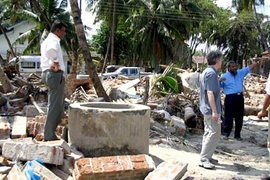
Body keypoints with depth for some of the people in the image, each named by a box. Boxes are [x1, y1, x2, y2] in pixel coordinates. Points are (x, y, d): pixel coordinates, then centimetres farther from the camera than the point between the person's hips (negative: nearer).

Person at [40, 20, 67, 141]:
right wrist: (56, 63, -23)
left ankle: (49, 132, 23)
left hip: (48, 73, 11)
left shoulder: (48, 40, 21)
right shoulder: (53, 40, -12)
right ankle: (49, 135, -3)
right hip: (55, 74, -11)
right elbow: (50, 50, -36)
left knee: (57, 104, 17)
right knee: (55, 106, -7)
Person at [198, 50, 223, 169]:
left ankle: (206, 157, 22)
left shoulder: (206, 72, 13)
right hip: (211, 109, -11)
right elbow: (210, 93, -23)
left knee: (208, 133, 15)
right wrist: (214, 111, -23)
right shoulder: (211, 73, -18)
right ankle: (204, 159, -4)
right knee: (214, 133, -7)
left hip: (207, 109, 11)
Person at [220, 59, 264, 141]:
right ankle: (225, 133, 11)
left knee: (239, 117, 9)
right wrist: (220, 81, -25)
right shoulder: (224, 76, -2)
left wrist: (258, 62, 2)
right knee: (229, 116, -3)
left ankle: (237, 135, 19)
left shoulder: (240, 73, 12)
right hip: (230, 98, -5)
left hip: (240, 97, 5)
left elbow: (249, 67, 12)